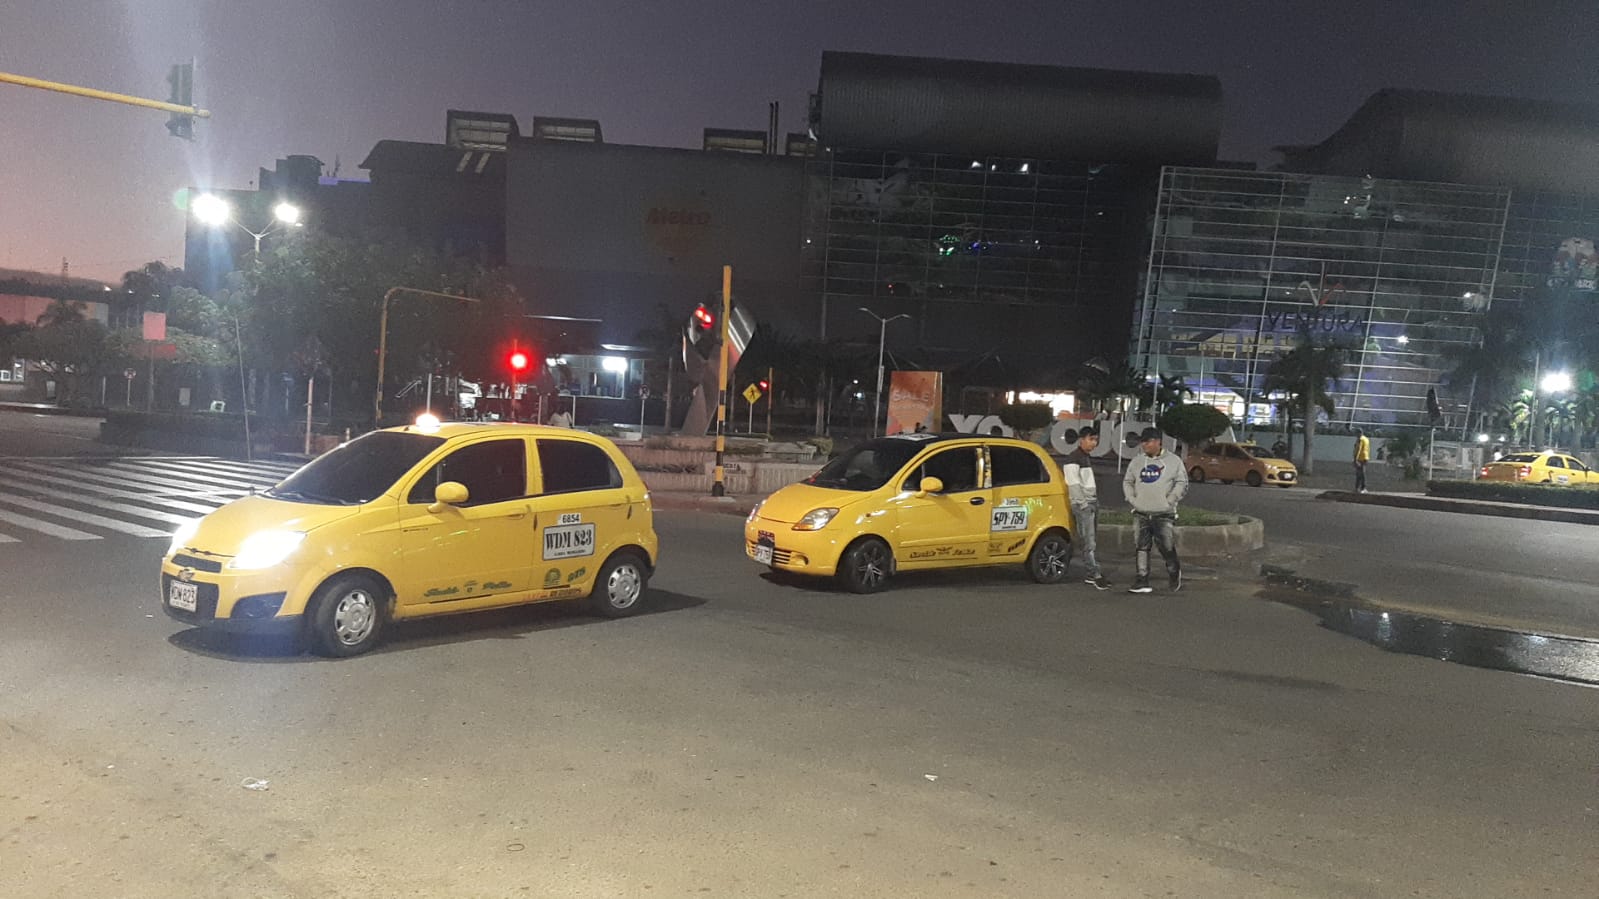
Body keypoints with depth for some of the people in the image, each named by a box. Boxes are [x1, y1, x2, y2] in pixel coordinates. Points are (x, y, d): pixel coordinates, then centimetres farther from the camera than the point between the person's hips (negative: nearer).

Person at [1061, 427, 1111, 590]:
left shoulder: (1088, 458, 19)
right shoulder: (1073, 460, -10)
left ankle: (1093, 574, 14)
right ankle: (1095, 575, -11)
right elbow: (1073, 485, -16)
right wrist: (1083, 504, -18)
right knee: (1088, 542, -10)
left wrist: (1095, 502, 16)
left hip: (1093, 503, 9)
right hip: (1082, 505, -9)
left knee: (1093, 541, 10)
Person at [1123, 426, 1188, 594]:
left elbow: (1182, 483, -2)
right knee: (1141, 547, 2)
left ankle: (1174, 572, 25)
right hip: (1141, 514, 4)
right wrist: (1132, 499, 3)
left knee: (1166, 547, -3)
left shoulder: (1173, 461, -1)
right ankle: (1142, 581, 7)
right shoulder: (1136, 461, 10)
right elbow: (1127, 482, 17)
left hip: (1164, 515, -3)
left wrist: (1169, 501, -9)